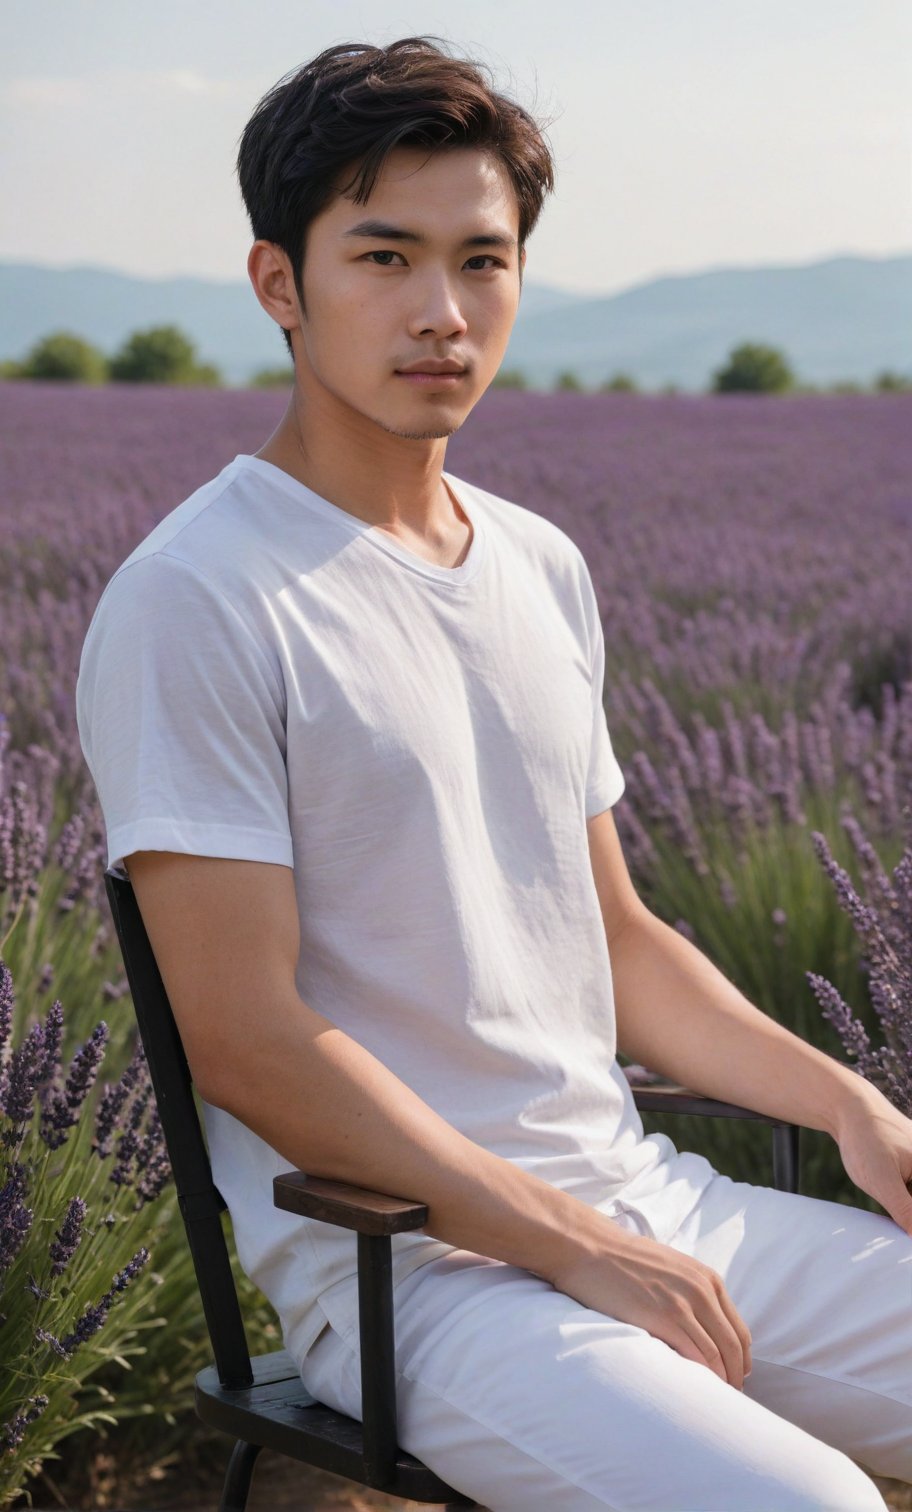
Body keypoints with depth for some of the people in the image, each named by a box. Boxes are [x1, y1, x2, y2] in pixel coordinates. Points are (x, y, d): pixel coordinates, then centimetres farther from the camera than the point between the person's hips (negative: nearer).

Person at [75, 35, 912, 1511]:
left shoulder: (545, 571, 13)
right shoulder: (191, 608, -12)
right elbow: (248, 1040, -16)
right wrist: (578, 1248, -17)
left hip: (643, 1193, 7)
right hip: (402, 1264, -7)